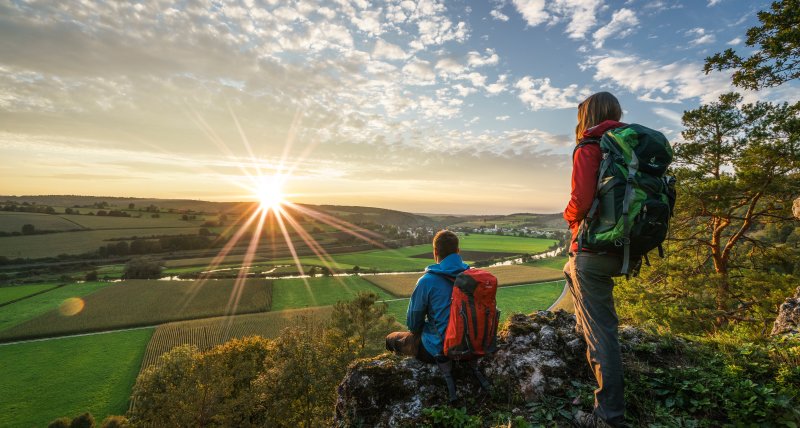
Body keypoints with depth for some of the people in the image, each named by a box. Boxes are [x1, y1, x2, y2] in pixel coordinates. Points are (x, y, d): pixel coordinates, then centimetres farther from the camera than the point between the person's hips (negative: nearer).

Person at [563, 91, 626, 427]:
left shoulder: (588, 149, -12)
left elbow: (580, 202, -23)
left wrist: (569, 217, -1)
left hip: (594, 249, -8)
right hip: (624, 248, 8)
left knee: (601, 331, -1)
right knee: (572, 270, 35)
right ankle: (585, 332, 38)